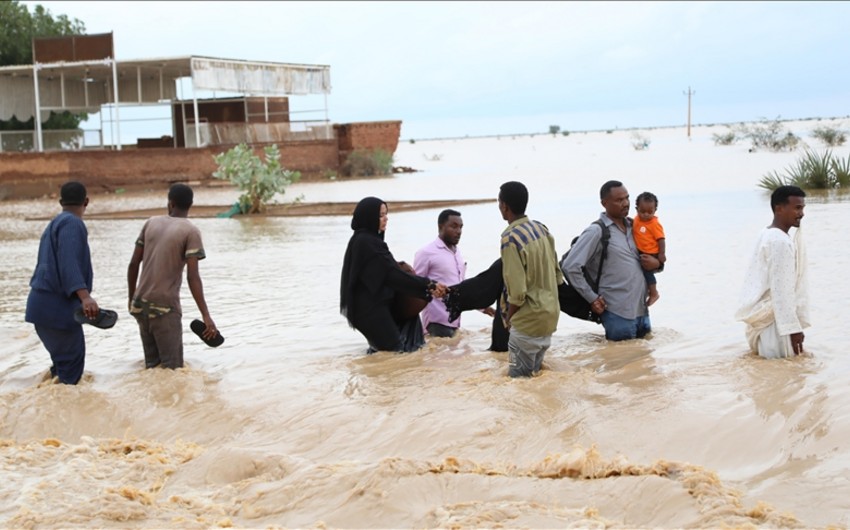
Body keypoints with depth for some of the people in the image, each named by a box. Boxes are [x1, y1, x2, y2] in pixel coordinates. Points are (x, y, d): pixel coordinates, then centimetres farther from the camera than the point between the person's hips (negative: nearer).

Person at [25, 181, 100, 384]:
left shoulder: (55, 223, 20)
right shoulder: (72, 223, -10)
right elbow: (68, 263, -25)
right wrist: (84, 296, -37)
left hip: (46, 304, 10)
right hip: (56, 305, -10)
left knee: (64, 358, 15)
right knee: (71, 360, -7)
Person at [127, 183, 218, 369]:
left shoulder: (151, 223, 8)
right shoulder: (191, 232, -7)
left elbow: (133, 264, 9)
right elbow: (193, 276, -16)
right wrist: (206, 315, -17)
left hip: (141, 304, 6)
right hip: (165, 307, -6)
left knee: (152, 365, 13)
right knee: (172, 368, -4)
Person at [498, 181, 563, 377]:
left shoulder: (510, 238, -20)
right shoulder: (542, 228, 4)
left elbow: (517, 291, -22)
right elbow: (557, 273, 11)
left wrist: (508, 317, -6)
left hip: (528, 321, -8)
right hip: (550, 313, 8)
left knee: (519, 379, 2)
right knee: (535, 375, 17)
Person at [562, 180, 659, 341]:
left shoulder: (633, 226, 11)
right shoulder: (596, 231, -8)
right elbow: (570, 267, -13)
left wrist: (655, 262, 1)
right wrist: (592, 298, -10)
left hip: (642, 310, 7)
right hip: (617, 313, -6)